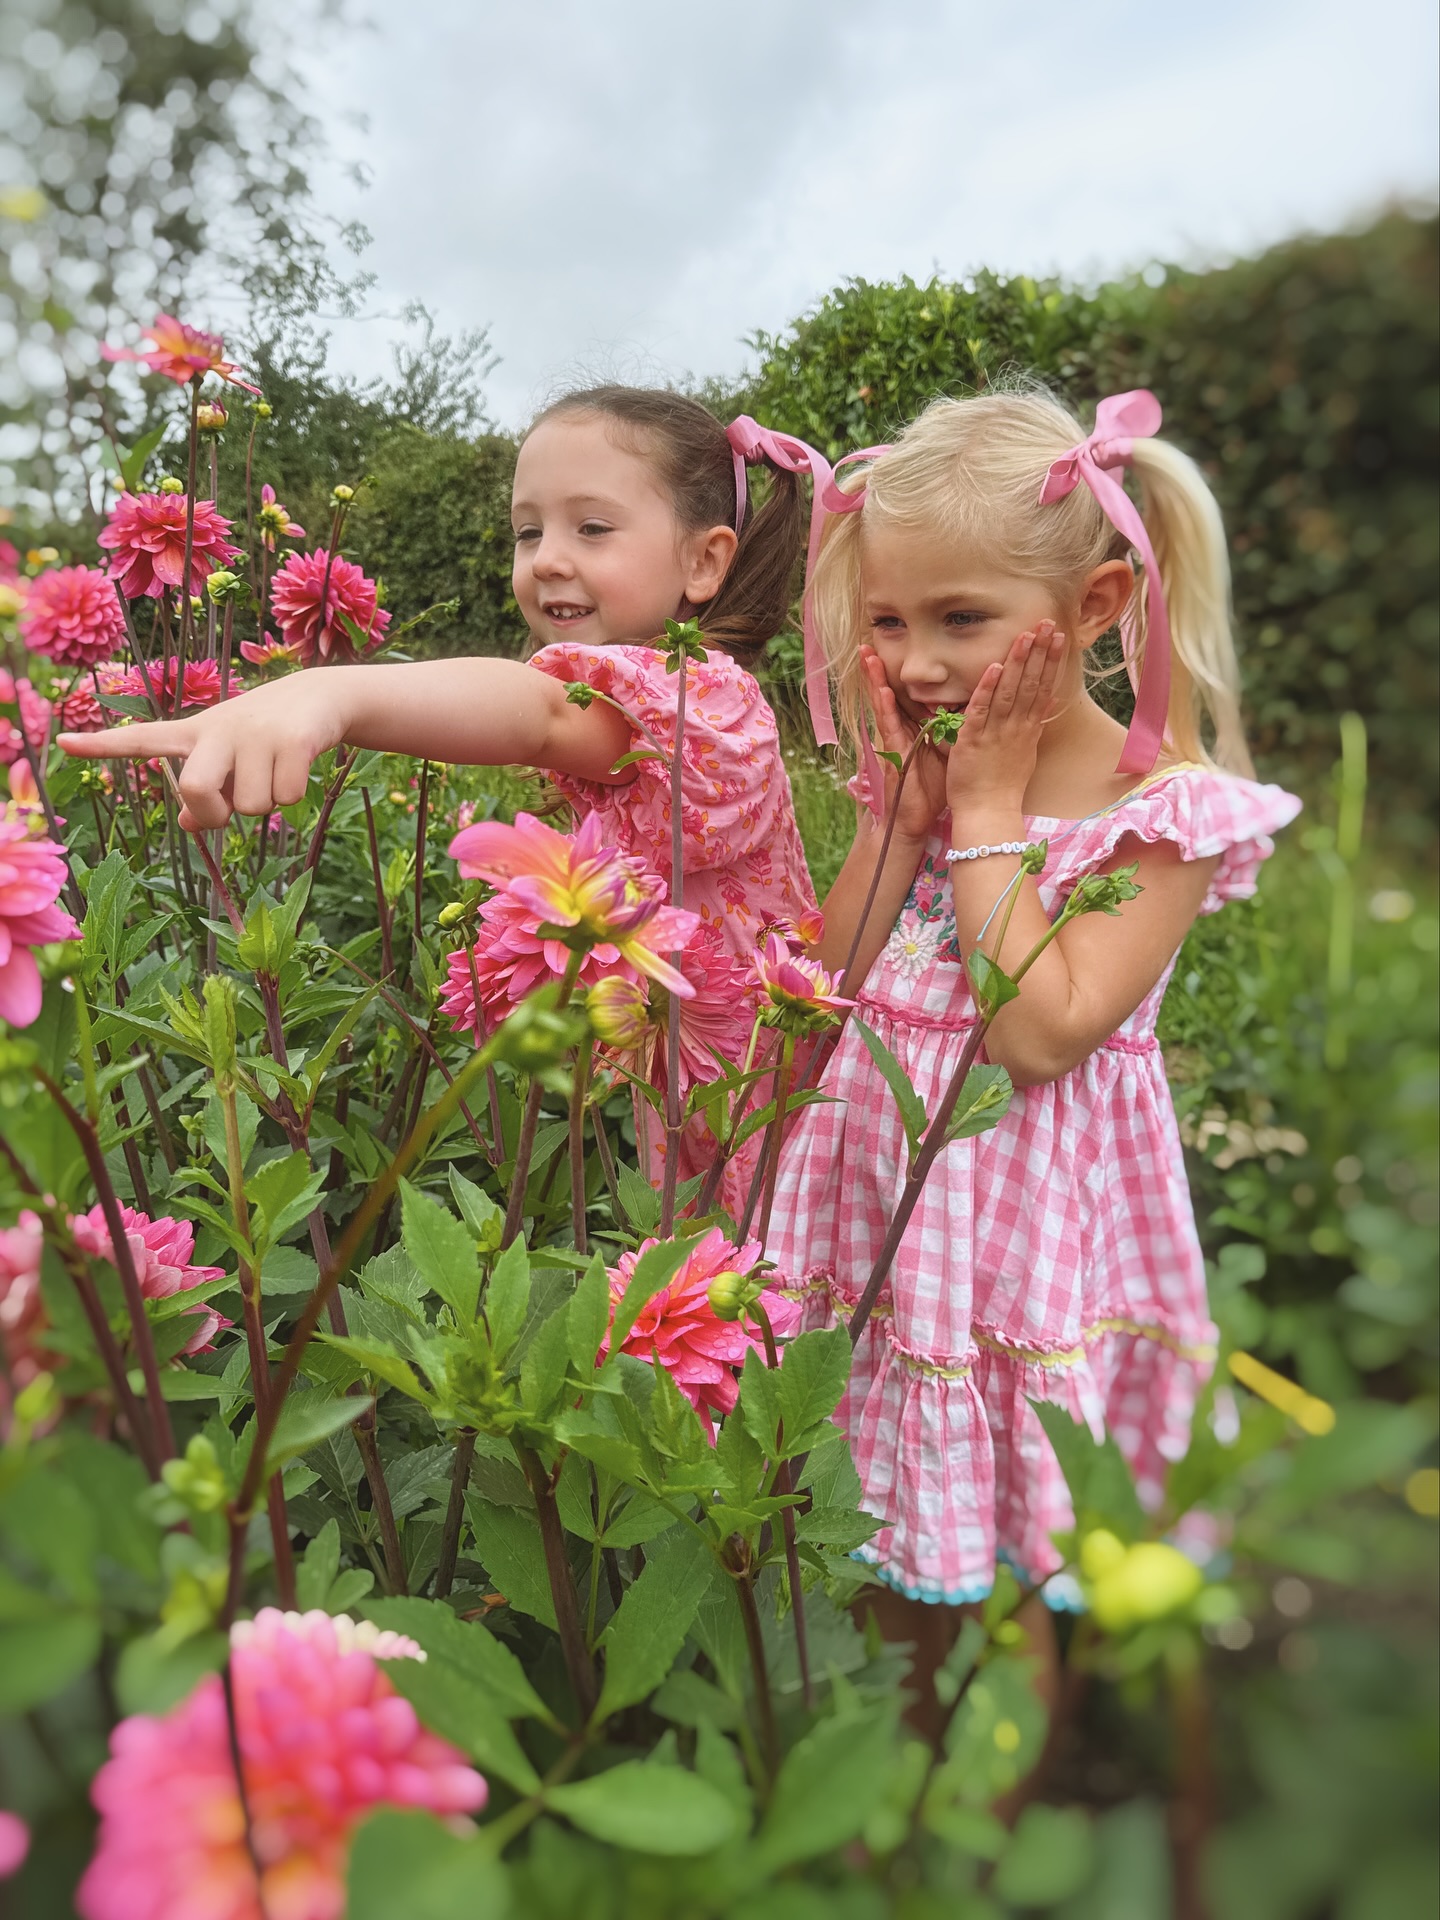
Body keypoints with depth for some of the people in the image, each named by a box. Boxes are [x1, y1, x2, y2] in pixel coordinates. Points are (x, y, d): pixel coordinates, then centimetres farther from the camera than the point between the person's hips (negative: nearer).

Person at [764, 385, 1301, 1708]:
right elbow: (828, 990, 1)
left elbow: (1043, 1031, -22)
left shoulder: (1167, 803, -11)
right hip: (887, 1194, 5)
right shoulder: (933, 776, 6)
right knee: (902, 1575, 19)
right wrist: (899, 804, -6)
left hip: (1031, 1206, -5)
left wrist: (988, 811, -15)